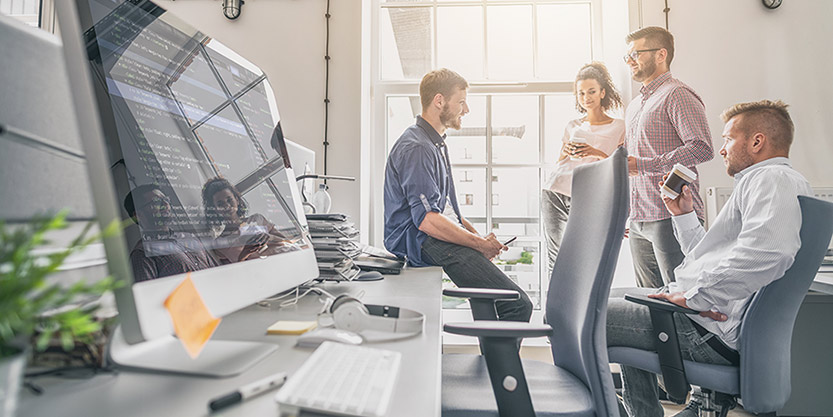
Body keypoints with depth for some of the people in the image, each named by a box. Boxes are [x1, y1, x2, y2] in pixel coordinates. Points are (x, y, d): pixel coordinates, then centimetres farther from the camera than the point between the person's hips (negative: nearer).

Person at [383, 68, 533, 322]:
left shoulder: (436, 144, 21)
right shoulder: (415, 148, -12)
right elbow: (426, 220, -21)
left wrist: (477, 235, 10)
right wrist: (479, 244, -14)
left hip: (441, 238, 10)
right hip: (422, 243, -10)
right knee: (519, 305, -19)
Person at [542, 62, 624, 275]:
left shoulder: (619, 127, 11)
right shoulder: (572, 126, 19)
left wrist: (597, 153, -12)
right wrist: (566, 152, -1)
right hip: (554, 193, 3)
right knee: (556, 258, -1)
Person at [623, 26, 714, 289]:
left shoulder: (677, 95, -6)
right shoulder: (633, 106, 22)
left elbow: (702, 148, -18)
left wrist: (642, 165, -19)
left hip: (671, 216, -8)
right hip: (638, 219, 9)